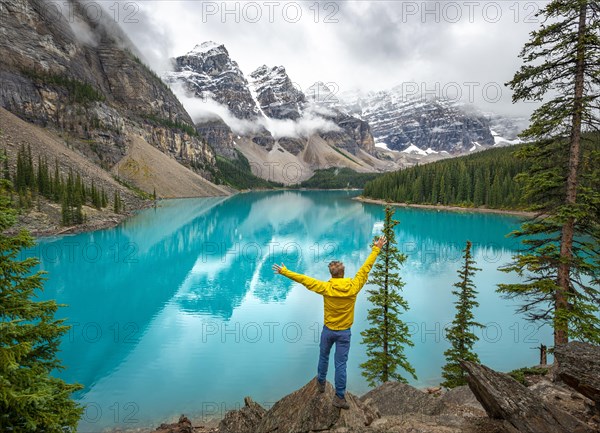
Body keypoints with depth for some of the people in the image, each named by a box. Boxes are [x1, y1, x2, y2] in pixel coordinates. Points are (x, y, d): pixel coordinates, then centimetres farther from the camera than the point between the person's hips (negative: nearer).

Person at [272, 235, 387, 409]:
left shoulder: (326, 287, -18)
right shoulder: (353, 287, -14)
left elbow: (303, 279, -14)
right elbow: (366, 268, -6)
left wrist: (284, 271, -5)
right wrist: (376, 249, 3)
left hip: (328, 330, 0)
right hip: (344, 332, 0)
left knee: (323, 357, 23)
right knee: (341, 364, 6)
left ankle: (321, 382, 44)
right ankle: (340, 397, 13)